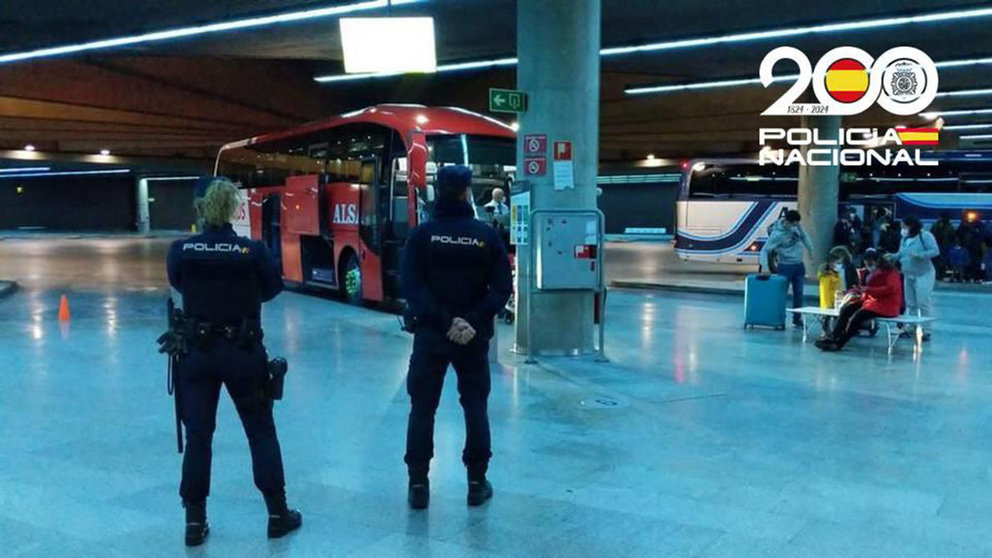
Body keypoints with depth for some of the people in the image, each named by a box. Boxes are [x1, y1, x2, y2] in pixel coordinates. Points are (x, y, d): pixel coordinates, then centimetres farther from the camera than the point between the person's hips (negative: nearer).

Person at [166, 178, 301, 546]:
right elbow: (273, 287, 3)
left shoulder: (180, 250, -8)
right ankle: (278, 514, 20)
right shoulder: (253, 251, -14)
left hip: (197, 353, 2)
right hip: (243, 352, -1)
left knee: (197, 436, 12)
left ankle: (194, 521, 18)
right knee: (261, 432, 12)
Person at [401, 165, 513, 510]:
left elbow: (411, 286, -13)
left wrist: (444, 320, -14)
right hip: (474, 337, 1)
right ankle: (477, 483, 17)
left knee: (422, 409, 10)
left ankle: (418, 485, 12)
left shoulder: (422, 234, -5)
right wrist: (474, 321, -12)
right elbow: (502, 288, -8)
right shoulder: (487, 235, -3)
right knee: (476, 407, 12)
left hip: (430, 334, 0)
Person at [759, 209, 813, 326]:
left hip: (799, 265, 6)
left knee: (798, 293, 11)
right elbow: (765, 250, -24)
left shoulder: (797, 226, -5)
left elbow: (804, 236, 14)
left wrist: (810, 250, 11)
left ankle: (797, 319, 21)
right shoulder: (777, 234, -22)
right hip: (785, 266, -6)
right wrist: (765, 267, -36)